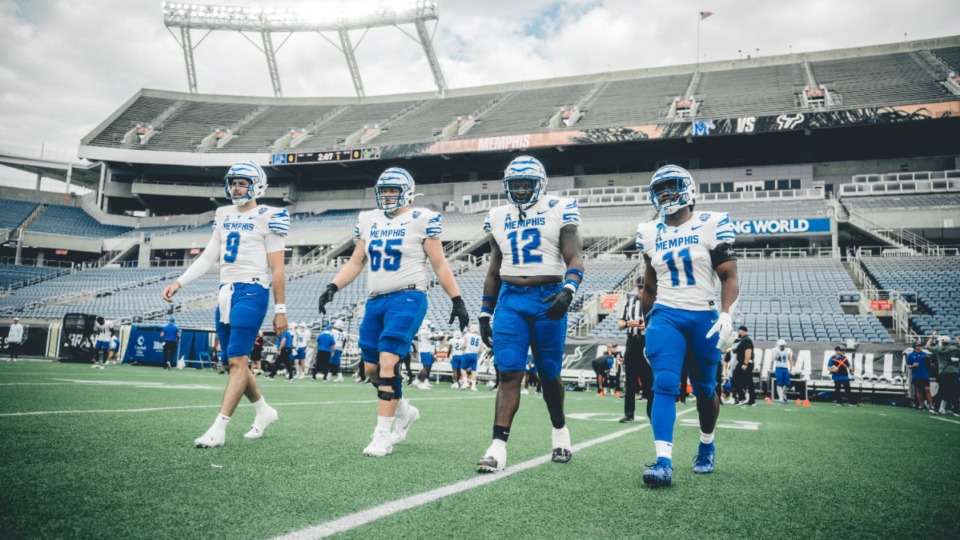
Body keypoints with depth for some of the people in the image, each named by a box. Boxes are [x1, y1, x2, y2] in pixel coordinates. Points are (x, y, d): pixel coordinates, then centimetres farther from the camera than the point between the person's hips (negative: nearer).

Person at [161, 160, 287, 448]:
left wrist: (280, 310, -7)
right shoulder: (224, 216, 15)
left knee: (237, 361, -9)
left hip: (252, 292, -8)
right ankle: (264, 410, 29)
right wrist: (179, 282, 7)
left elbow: (277, 269, -6)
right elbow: (208, 257, 18)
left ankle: (219, 428, -7)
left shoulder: (266, 218, -5)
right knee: (234, 362, 11)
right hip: (226, 292, 8)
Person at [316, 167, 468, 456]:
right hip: (376, 301, 7)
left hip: (407, 298, -6)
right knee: (371, 368, 8)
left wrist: (456, 299, -4)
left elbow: (439, 264, 0)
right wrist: (333, 286, 4)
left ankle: (383, 435, -9)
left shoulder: (421, 220, -2)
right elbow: (356, 262, 17)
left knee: (387, 363, -16)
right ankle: (404, 411, 32)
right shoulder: (369, 221, 14)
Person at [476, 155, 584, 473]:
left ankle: (560, 431, 32)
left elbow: (575, 259, -6)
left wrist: (568, 291, -25)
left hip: (547, 299, -2)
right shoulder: (498, 219, 13)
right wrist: (484, 313, 15)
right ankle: (498, 447, -10)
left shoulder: (558, 211, 0)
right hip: (510, 300, 3)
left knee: (548, 374, 8)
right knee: (509, 373, -7)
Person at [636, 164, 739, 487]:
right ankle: (664, 462, -17)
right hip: (666, 316, 1)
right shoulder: (650, 233, 7)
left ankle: (706, 447, 35)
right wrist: (647, 319, 20)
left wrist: (726, 315, -19)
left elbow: (729, 277, -5)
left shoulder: (711, 226, -4)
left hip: (703, 317, -1)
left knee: (704, 388, 12)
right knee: (664, 385, -14)